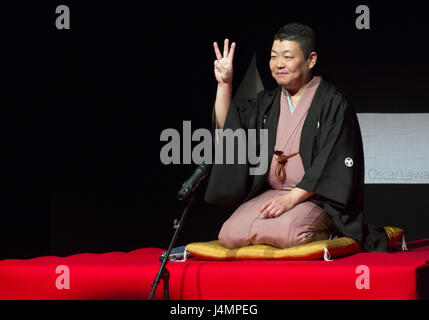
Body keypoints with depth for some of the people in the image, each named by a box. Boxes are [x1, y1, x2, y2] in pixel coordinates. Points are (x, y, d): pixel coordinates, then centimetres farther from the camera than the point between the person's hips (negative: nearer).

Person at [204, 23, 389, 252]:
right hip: (273, 194, 6)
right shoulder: (267, 102, 14)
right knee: (229, 236, -20)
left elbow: (333, 163, -12)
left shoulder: (333, 104, -6)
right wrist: (224, 84, -2)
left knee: (285, 232, -36)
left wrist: (292, 198, -18)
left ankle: (328, 234, -2)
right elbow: (226, 128, 8)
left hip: (318, 197, -6)